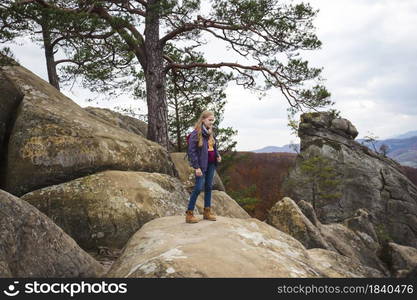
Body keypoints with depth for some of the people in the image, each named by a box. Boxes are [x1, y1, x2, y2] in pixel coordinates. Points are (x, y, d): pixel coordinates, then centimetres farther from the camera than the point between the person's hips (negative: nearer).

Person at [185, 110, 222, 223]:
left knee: (209, 187, 12)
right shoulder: (196, 133, -12)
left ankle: (207, 211, 22)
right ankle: (189, 214, 3)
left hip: (211, 164, 7)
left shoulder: (211, 132, 10)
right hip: (201, 165, -7)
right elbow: (191, 151, -15)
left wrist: (217, 156, 1)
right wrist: (196, 167, -18)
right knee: (198, 188, -7)